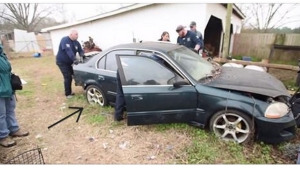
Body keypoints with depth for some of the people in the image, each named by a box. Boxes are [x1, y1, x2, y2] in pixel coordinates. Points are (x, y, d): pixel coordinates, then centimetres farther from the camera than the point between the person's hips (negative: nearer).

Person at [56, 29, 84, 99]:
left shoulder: (76, 42, 0)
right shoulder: (64, 40, -23)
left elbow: (80, 50, 1)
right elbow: (68, 50, -36)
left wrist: (82, 55, -24)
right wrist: (74, 59, -47)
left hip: (69, 62, 7)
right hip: (62, 62, -7)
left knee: (70, 76, 11)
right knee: (68, 77, -10)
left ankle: (69, 91, 26)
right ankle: (68, 94, 3)